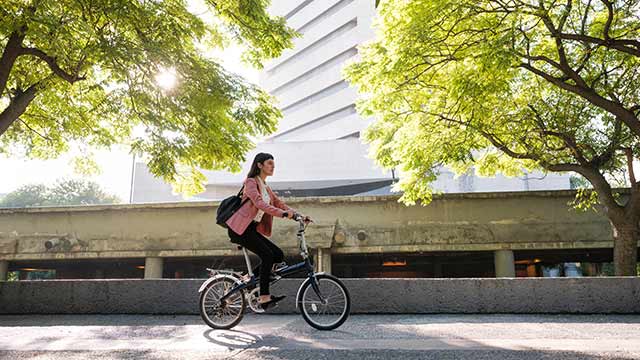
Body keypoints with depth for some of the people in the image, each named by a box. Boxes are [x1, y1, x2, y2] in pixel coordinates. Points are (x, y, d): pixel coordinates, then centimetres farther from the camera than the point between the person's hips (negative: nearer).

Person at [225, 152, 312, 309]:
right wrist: (283, 213, -35)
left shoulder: (266, 187, 18)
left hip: (252, 229, 8)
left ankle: (250, 278, 10)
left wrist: (299, 215, -1)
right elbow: (260, 204, -25)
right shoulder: (251, 182, -9)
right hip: (240, 228, -8)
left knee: (278, 254, -2)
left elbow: (279, 203, 12)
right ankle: (264, 297, -15)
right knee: (267, 255, -20)